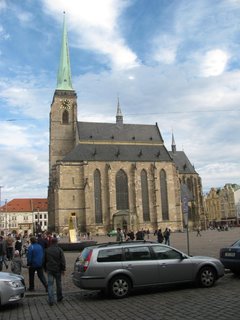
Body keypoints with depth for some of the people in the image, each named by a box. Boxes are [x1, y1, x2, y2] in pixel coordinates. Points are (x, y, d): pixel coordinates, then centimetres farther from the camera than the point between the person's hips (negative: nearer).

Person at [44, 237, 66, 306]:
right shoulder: (59, 249, -7)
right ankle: (59, 297, 26)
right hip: (57, 269, -1)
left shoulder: (47, 250, 4)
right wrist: (63, 269, -5)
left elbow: (44, 260, 14)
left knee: (50, 285, 1)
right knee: (58, 284, 13)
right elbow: (63, 260, -10)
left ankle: (51, 300, -6)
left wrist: (45, 269, 24)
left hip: (49, 270, 2)